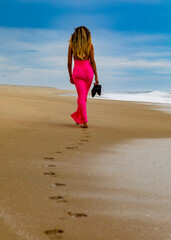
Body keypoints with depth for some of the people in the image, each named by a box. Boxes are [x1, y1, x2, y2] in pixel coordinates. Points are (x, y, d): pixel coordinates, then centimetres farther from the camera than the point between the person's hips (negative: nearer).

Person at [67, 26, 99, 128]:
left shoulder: (71, 45, 2)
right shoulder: (90, 45, 0)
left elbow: (69, 62, 3)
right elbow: (92, 61, -4)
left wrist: (70, 76, 12)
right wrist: (96, 76, 0)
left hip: (77, 71, -1)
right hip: (88, 71, 1)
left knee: (81, 96, -3)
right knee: (84, 96, 17)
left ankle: (84, 121, -12)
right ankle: (78, 116, 31)